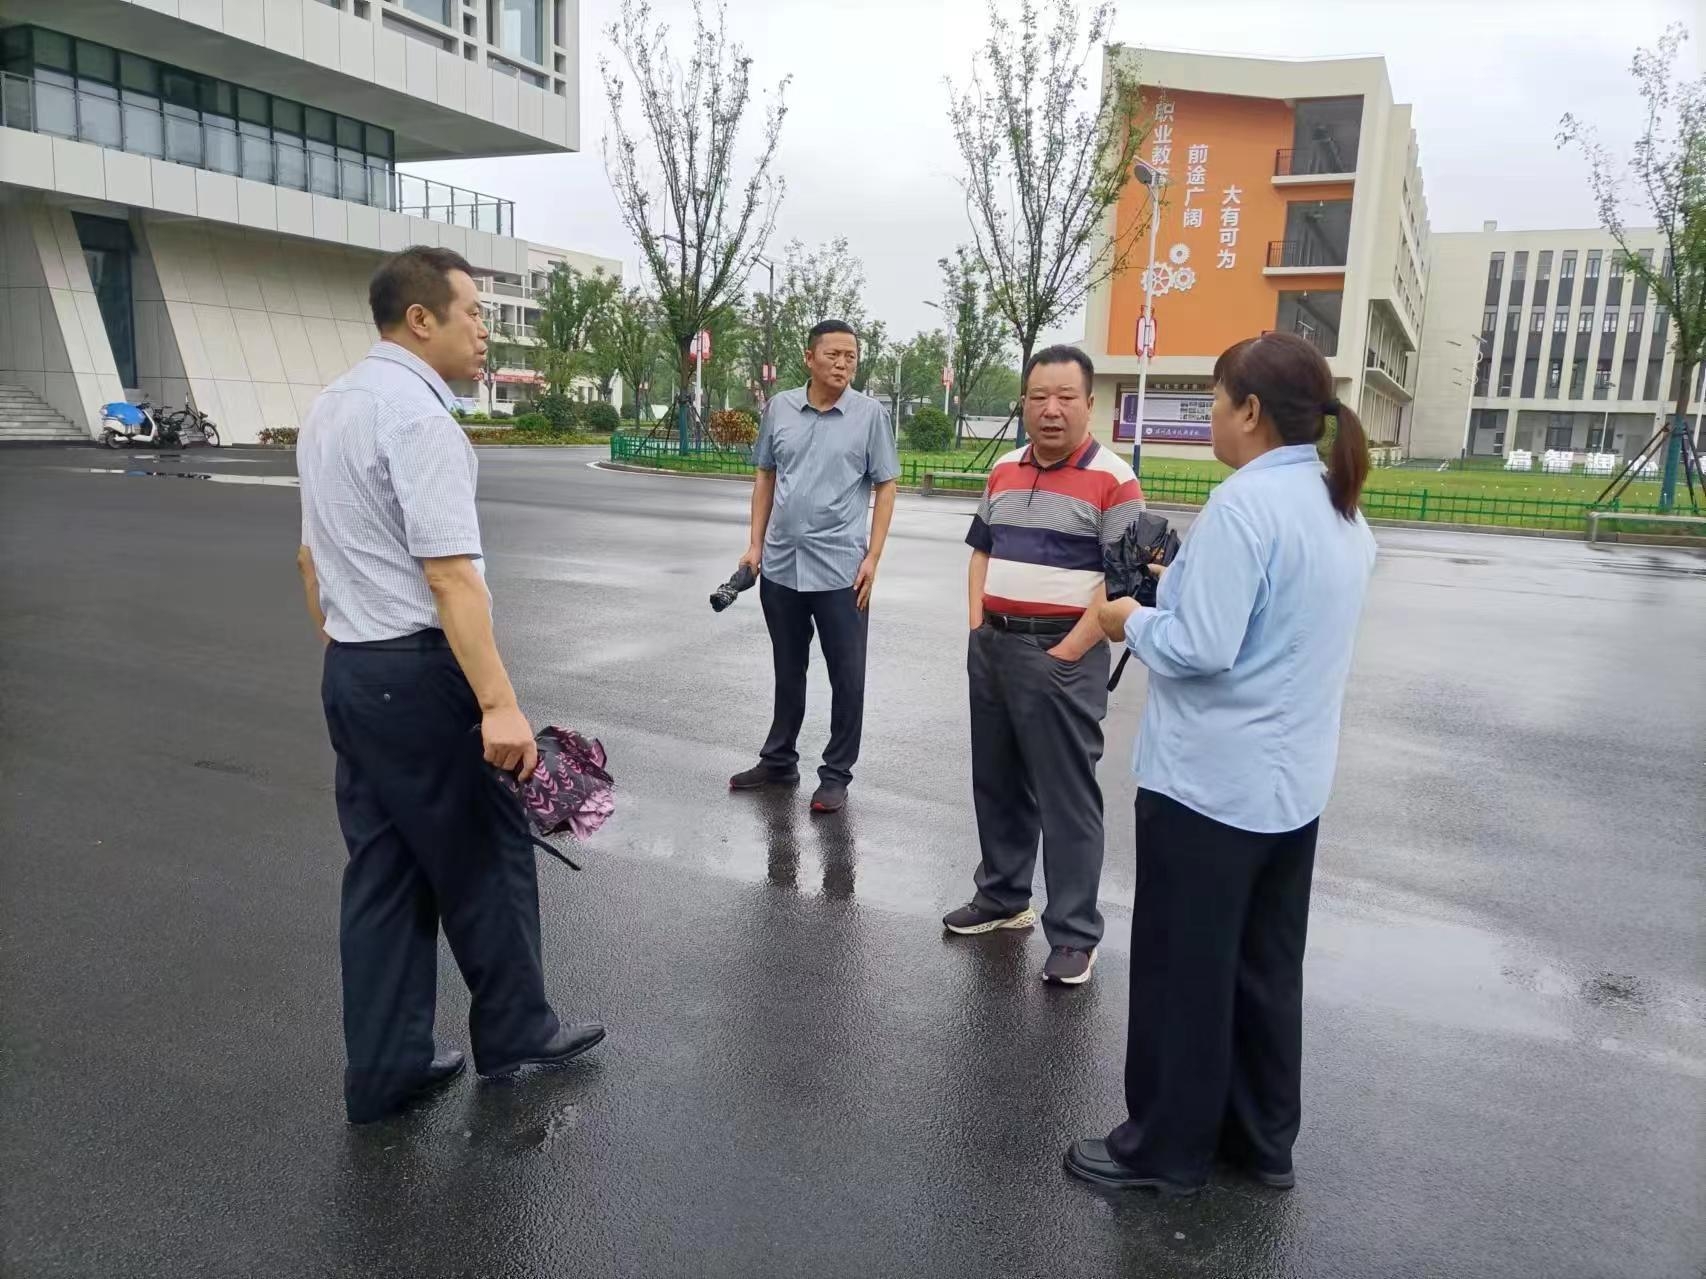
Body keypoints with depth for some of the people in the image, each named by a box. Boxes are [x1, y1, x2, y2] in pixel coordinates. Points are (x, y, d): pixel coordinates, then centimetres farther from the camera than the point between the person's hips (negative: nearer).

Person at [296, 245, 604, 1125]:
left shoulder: (331, 406, 13)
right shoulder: (419, 416, -17)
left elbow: (312, 556, 18)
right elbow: (450, 575, -24)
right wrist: (498, 704, -27)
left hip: (350, 671, 9)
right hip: (420, 672, -9)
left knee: (382, 867, 13)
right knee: (484, 855, 8)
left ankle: (383, 1069, 22)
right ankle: (514, 1032, 25)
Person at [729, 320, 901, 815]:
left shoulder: (871, 414, -4)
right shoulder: (779, 408, 5)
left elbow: (885, 488, -3)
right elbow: (765, 478, 12)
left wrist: (872, 559, -9)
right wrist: (755, 544, 7)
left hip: (841, 569, -3)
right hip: (781, 565, 3)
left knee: (847, 677, 3)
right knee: (788, 671, 17)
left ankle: (836, 774, 17)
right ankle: (778, 760, 31)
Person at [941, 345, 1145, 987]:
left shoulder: (1112, 479, -10)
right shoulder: (1003, 471, 11)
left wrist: (1070, 650, -17)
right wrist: (978, 626, 6)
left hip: (1061, 655, -7)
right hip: (992, 647, 7)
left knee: (1066, 795, 0)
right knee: (997, 782, 16)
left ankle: (1074, 934, 10)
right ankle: (1002, 897, 33)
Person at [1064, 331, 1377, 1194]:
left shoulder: (1245, 503, -19)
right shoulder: (1342, 510, 9)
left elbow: (1201, 648, -23)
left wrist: (1132, 621, -5)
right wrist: (1179, 585, 12)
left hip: (1210, 782, -9)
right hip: (1292, 781, 9)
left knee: (1184, 971, 6)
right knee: (1265, 969, 19)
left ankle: (1167, 1148, 22)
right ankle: (1261, 1141, 33)